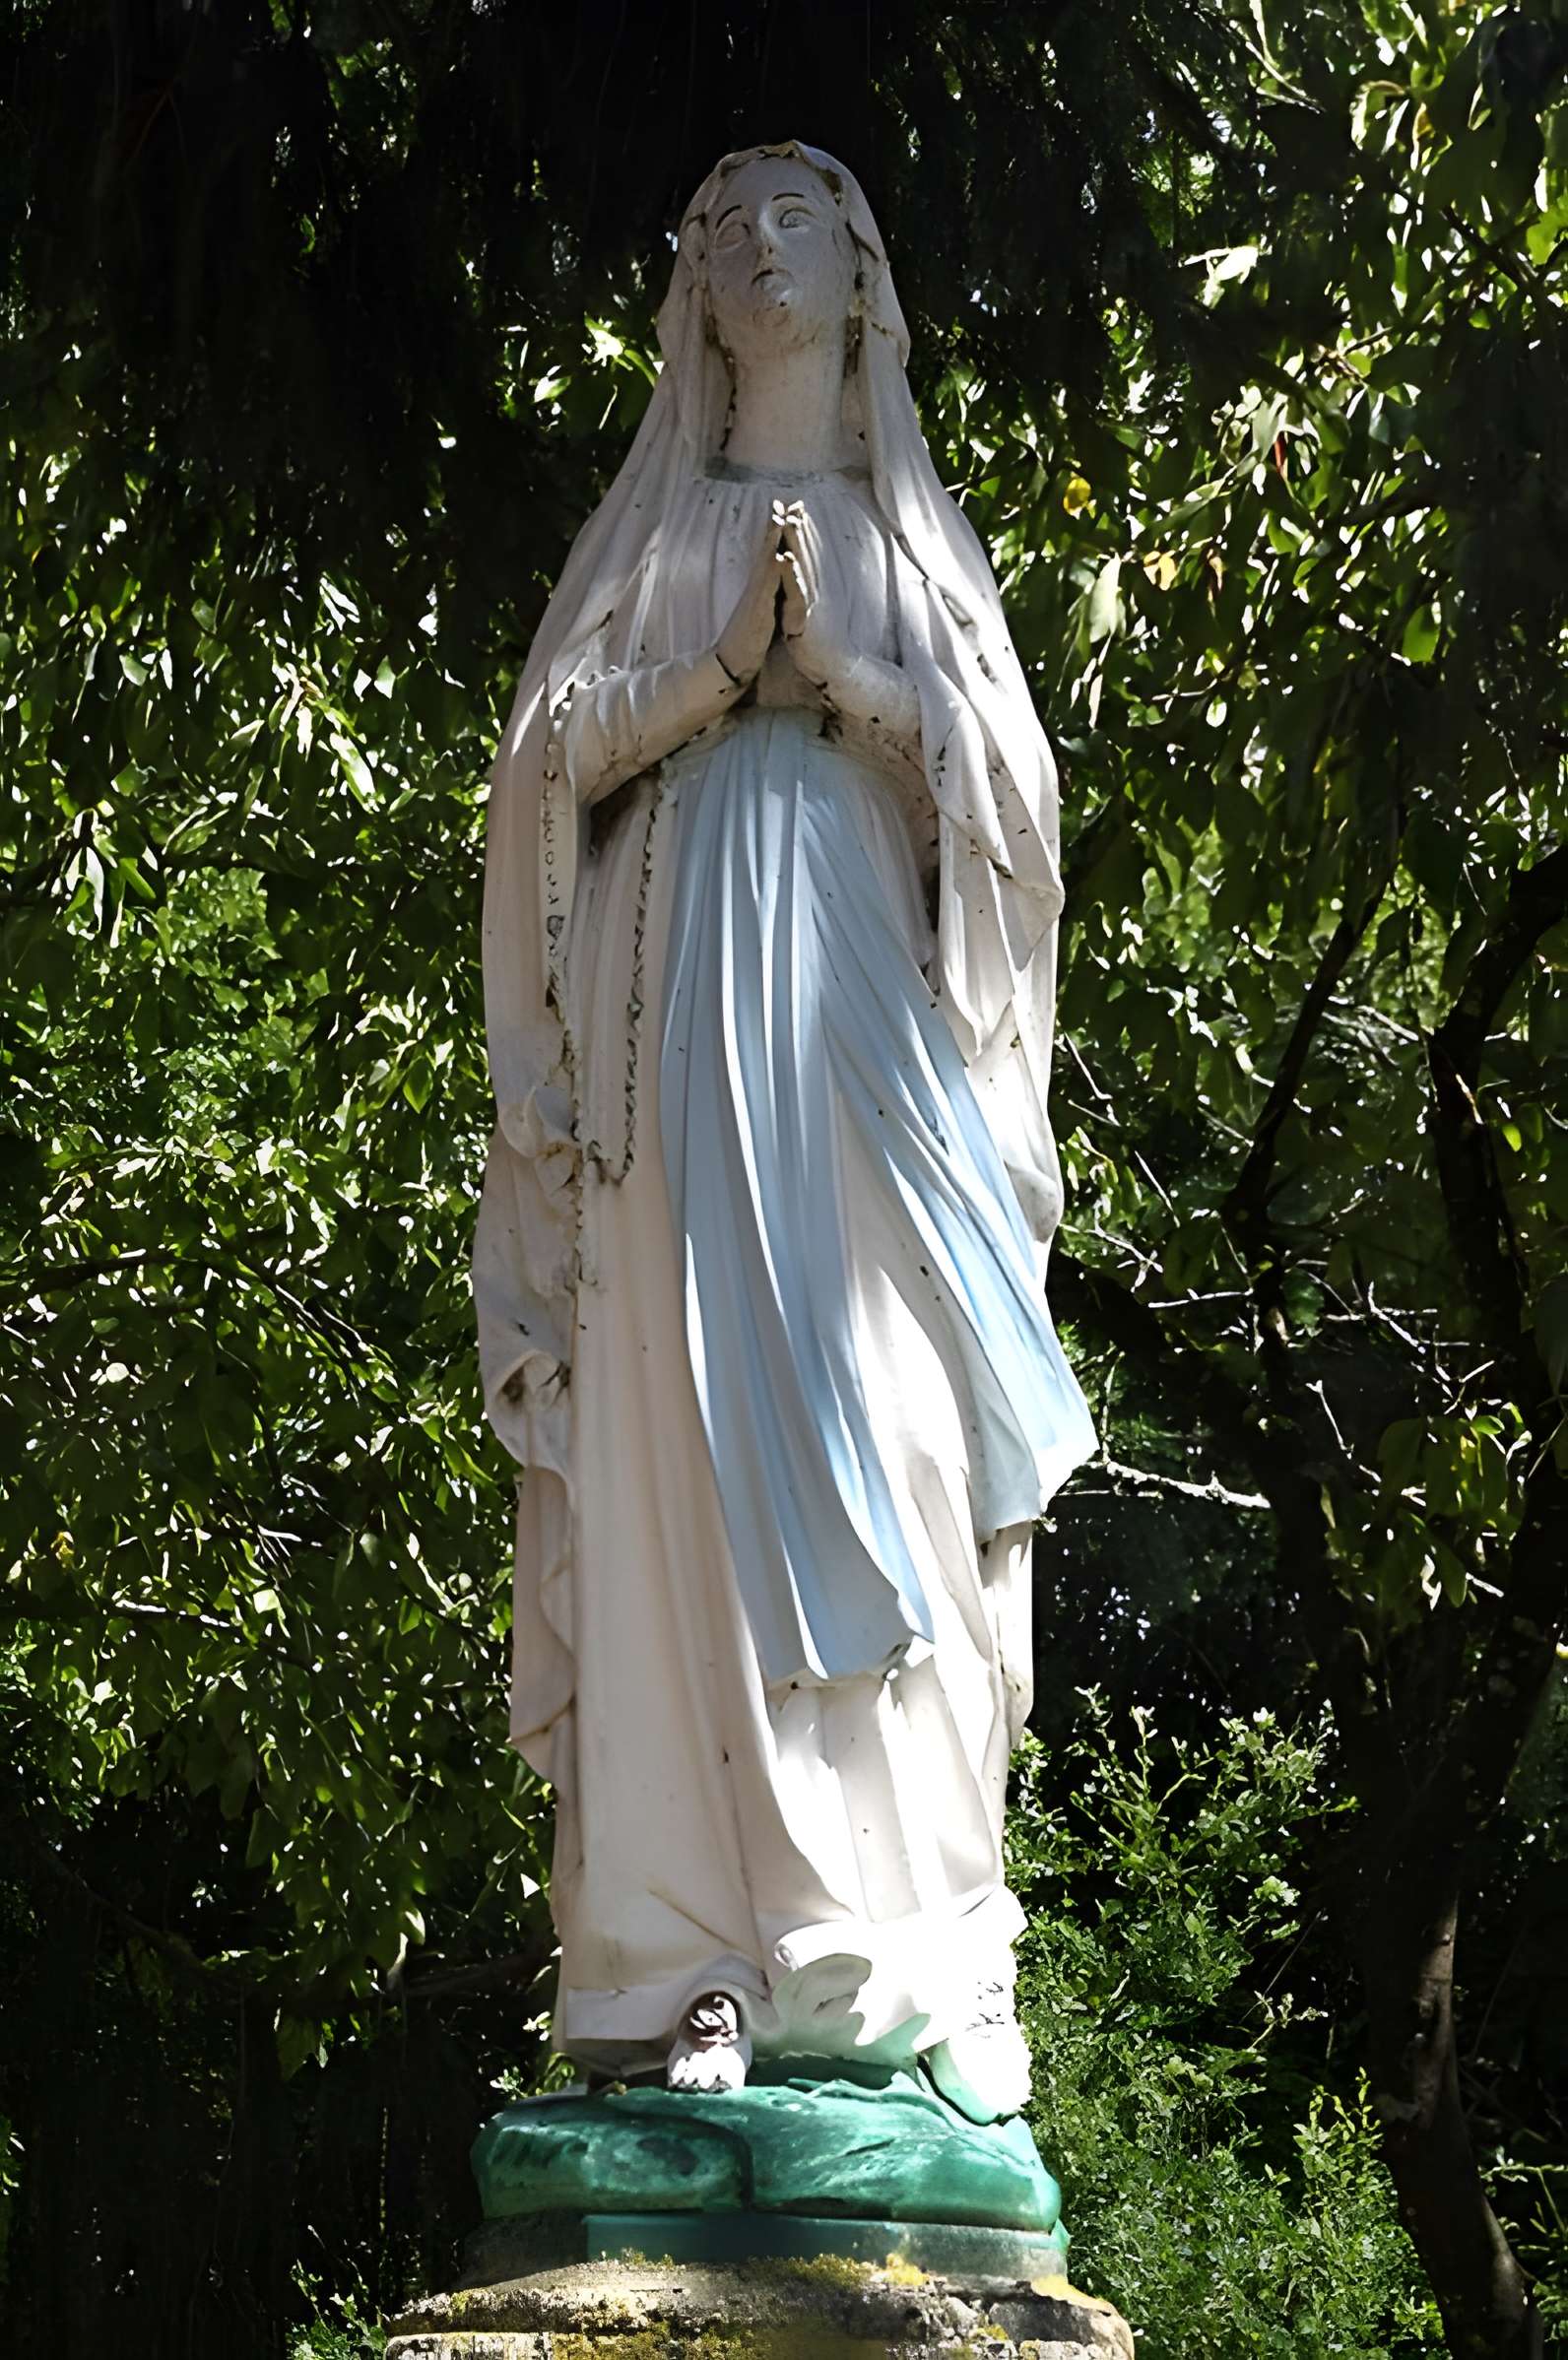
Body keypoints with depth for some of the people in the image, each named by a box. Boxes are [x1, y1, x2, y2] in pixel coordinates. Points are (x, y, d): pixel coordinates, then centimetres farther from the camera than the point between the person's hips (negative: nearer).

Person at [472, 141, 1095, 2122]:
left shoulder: (912, 531, 20)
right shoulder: (661, 522, 19)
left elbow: (1003, 771, 9)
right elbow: (562, 747, 8)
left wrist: (840, 666, -5)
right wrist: (720, 664, -7)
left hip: (872, 1013, 1)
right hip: (690, 1010, -1)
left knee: (888, 1439, -9)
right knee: (691, 1447, -11)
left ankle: (901, 1949, -10)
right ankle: (692, 1954, -15)